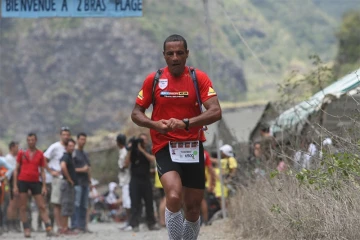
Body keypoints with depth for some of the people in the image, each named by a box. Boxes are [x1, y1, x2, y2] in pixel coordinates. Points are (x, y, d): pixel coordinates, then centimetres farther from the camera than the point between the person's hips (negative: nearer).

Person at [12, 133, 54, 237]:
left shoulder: (40, 154, 5)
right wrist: (15, 186, -2)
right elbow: (16, 170, 5)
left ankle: (49, 228, -6)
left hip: (35, 182, 0)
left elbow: (42, 171, 8)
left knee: (42, 206, -3)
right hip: (22, 181, 0)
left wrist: (44, 186, 0)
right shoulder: (21, 153, 3)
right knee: (23, 207, 0)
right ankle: (27, 230, 4)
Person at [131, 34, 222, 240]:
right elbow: (136, 113, 6)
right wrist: (155, 124, -15)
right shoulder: (153, 80, 1)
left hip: (193, 149, 1)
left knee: (193, 209, 7)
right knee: (174, 197, -27)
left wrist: (185, 123, -26)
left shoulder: (199, 78, -2)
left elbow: (216, 112, -12)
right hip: (165, 147, -1)